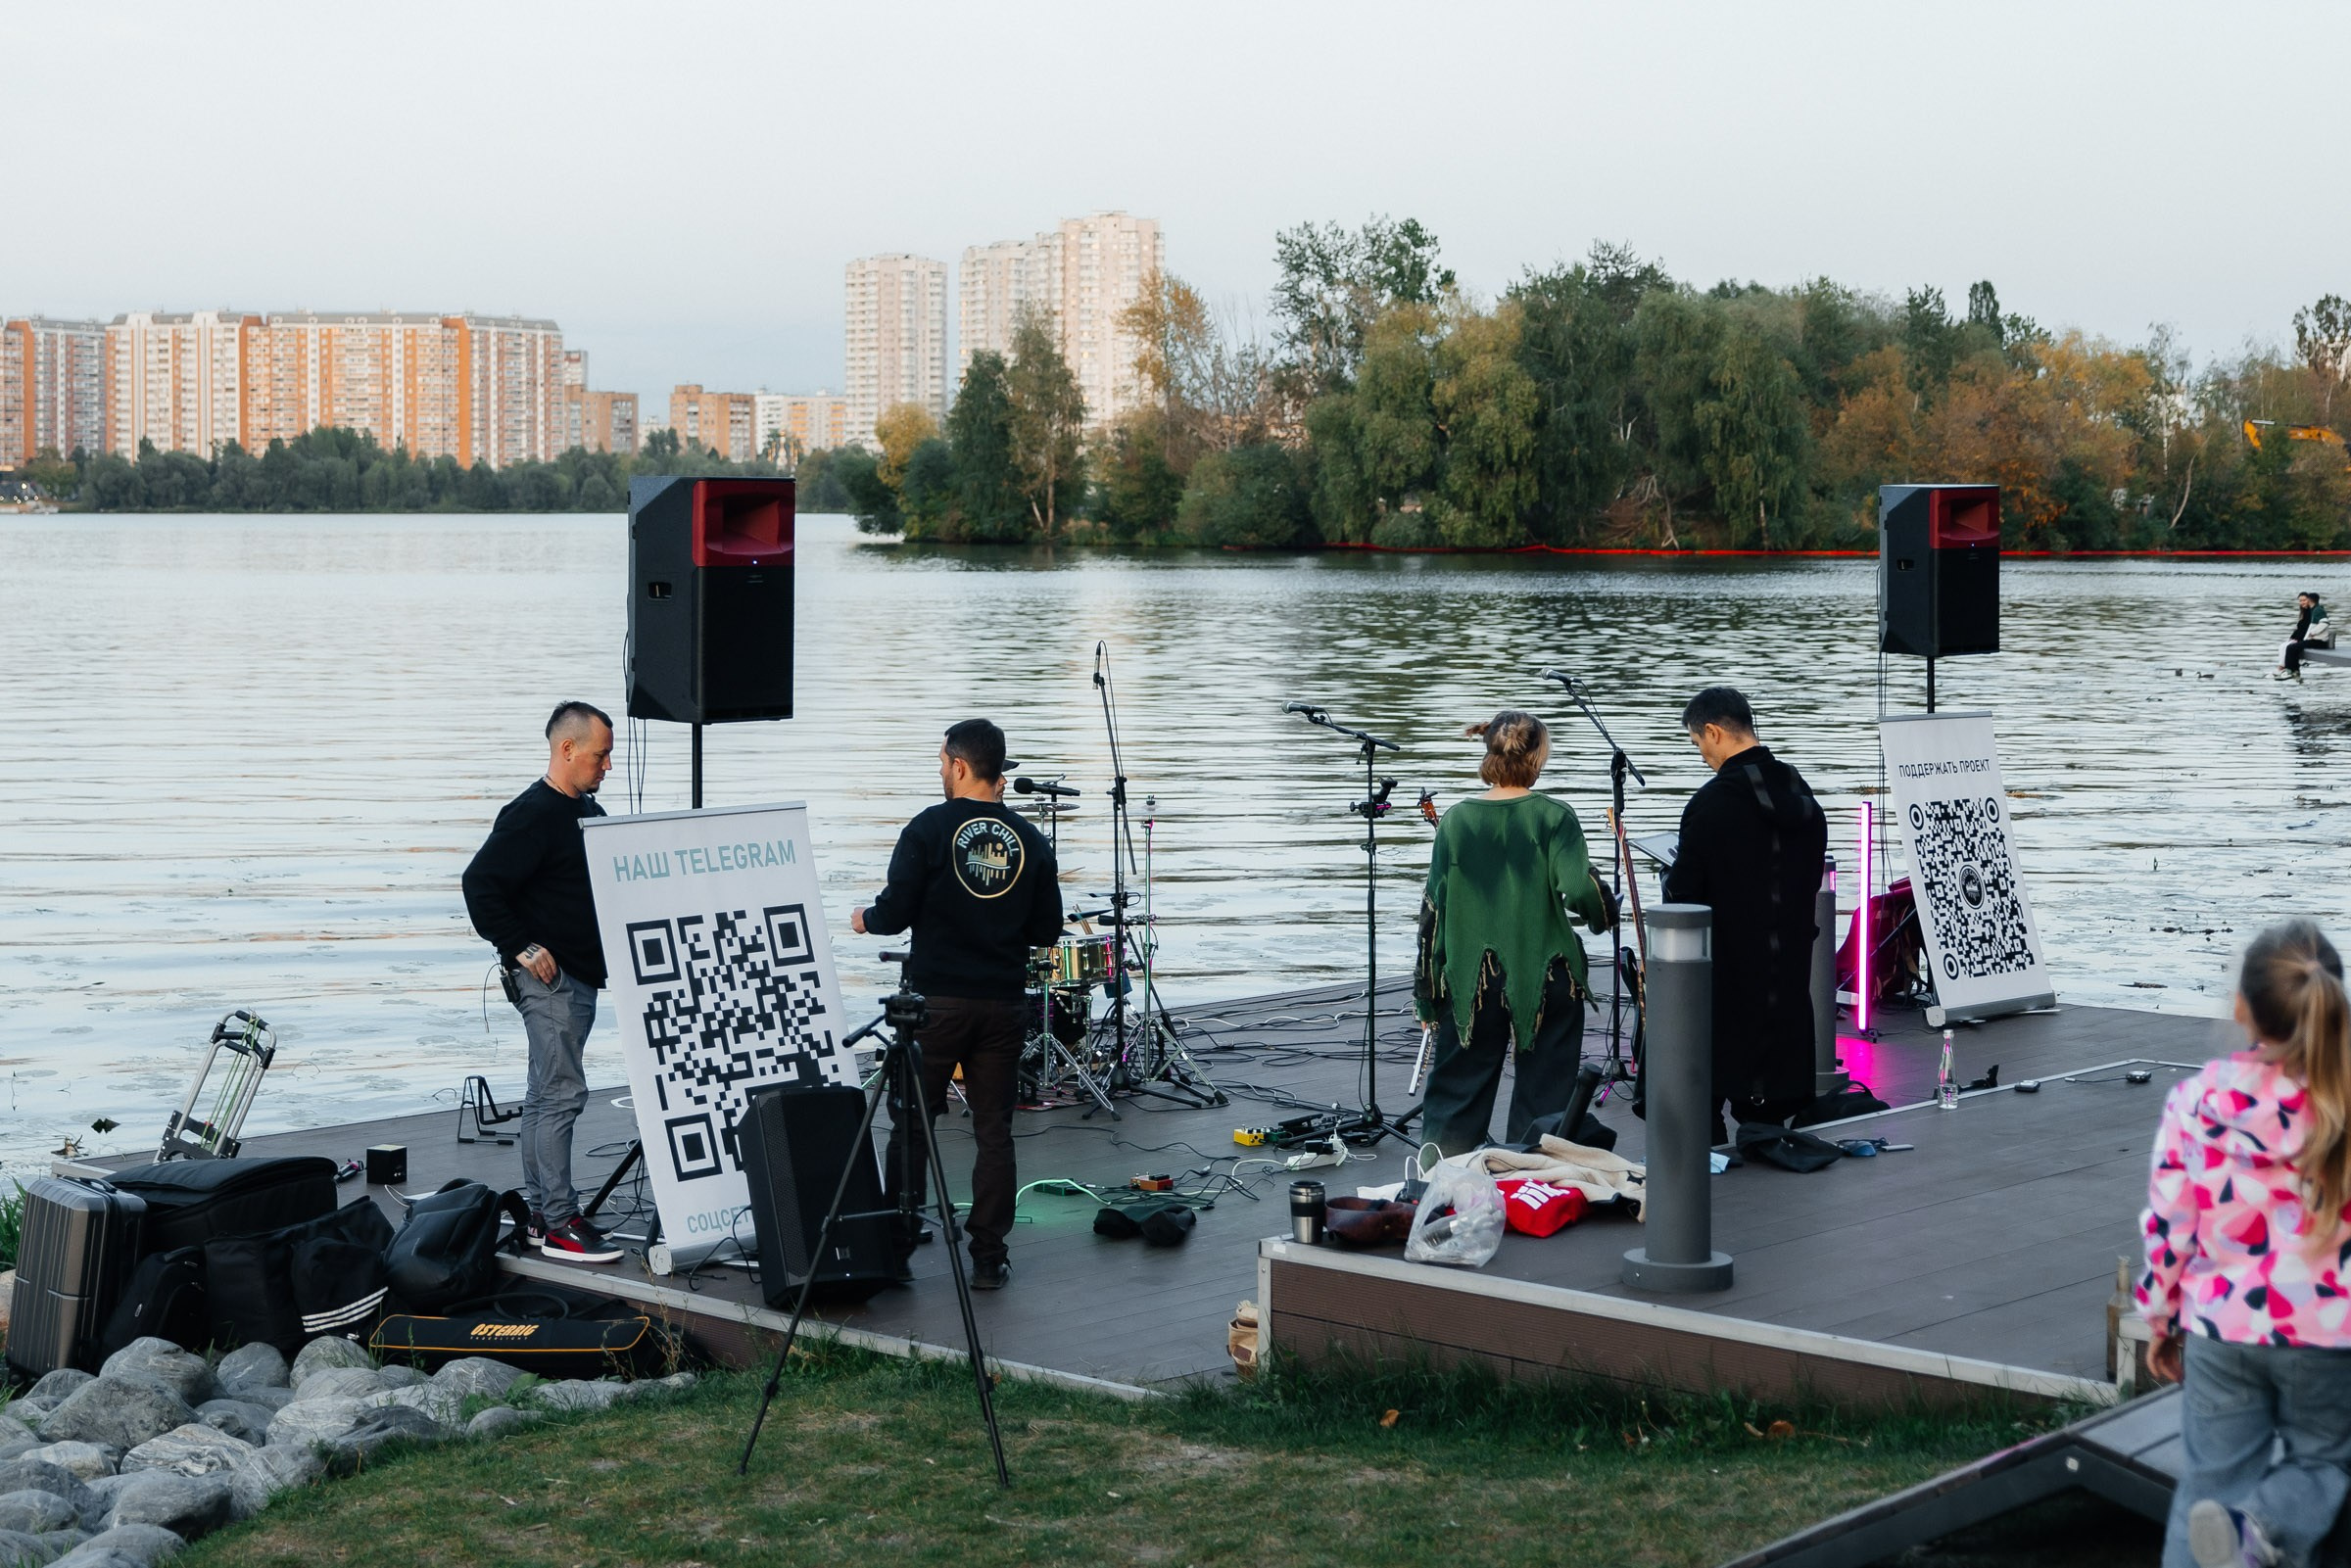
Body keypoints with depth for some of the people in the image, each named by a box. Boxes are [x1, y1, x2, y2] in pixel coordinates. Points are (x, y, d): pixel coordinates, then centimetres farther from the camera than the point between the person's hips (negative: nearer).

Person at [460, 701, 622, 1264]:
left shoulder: (589, 812, 14)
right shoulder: (531, 815, -14)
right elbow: (480, 885, -19)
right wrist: (522, 949, -18)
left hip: (582, 975, 9)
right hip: (549, 976, -9)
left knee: (544, 1093, 14)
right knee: (563, 1092, -10)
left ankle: (537, 1211, 20)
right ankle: (560, 1223, -8)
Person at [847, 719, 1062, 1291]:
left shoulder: (931, 828, -7)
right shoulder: (1029, 839, 3)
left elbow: (895, 914, -10)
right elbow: (1047, 930, 8)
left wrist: (864, 919, 12)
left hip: (937, 1001, -3)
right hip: (1005, 1003, 3)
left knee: (911, 1125, 6)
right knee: (994, 1130, 7)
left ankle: (895, 1250, 8)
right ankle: (989, 1257, 7)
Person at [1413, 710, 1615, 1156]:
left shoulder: (1457, 819, -1)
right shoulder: (1554, 816, -8)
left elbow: (1434, 908, 0)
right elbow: (1578, 889, -19)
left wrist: (1427, 995, 7)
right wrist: (1605, 911, 6)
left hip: (1471, 982, 2)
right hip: (1546, 981, -2)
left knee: (1455, 1093, 10)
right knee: (1542, 1100, 9)